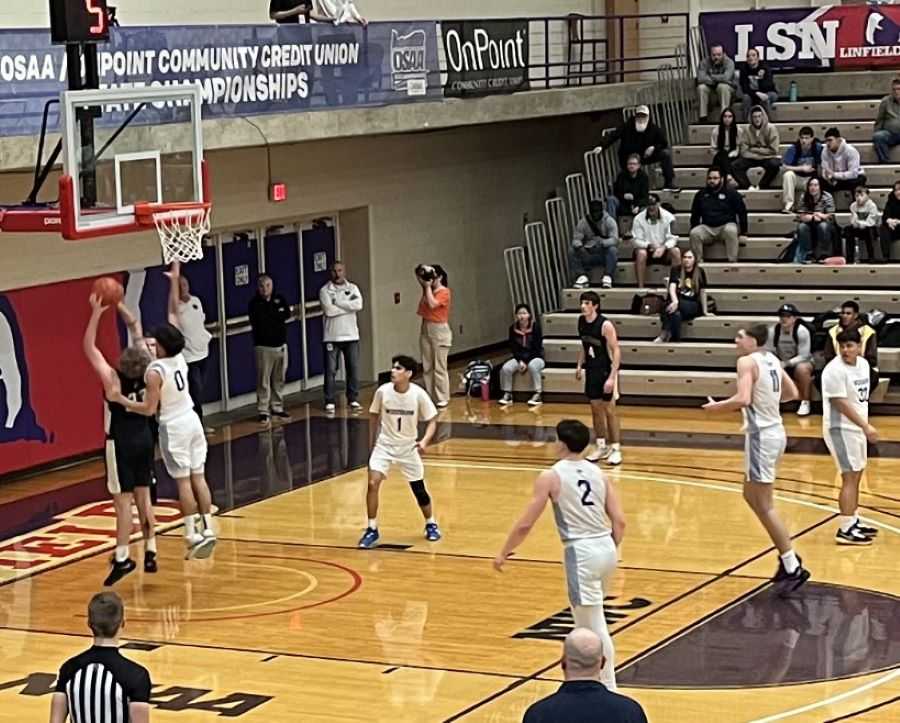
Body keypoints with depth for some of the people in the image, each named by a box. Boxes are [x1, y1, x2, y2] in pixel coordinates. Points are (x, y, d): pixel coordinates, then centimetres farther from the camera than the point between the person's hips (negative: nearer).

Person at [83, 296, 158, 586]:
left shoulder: (113, 379, -20)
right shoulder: (145, 373, -7)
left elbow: (89, 348, -17)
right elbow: (137, 330, 6)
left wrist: (96, 314, -16)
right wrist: (120, 306, 8)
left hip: (121, 442, -6)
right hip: (144, 438, 6)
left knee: (123, 500, -5)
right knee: (143, 495, 12)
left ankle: (122, 557, -6)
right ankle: (150, 552, 15)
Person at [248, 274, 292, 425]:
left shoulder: (280, 299, 8)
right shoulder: (255, 303, -4)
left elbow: (287, 314, -7)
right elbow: (257, 321, -17)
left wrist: (269, 317, -9)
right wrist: (277, 316, -9)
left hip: (281, 345, 4)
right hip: (263, 346, -4)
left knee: (279, 380, 10)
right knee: (263, 380, -5)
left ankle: (277, 408, 21)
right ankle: (263, 411, -1)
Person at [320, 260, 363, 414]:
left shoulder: (353, 288, 7)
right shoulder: (325, 290, -1)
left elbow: (358, 305, -12)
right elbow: (329, 310, -16)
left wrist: (337, 302, -12)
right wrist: (349, 306, -10)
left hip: (351, 335, 2)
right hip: (332, 336, -2)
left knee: (353, 368, 4)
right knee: (330, 370, -1)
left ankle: (353, 399, 14)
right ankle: (329, 401, 5)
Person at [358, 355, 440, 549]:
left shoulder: (418, 394, -17)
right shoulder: (383, 391, -14)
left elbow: (432, 421, -6)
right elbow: (374, 416, 4)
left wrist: (425, 441, -23)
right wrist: (372, 442, 9)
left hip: (408, 447, 0)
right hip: (384, 445, 0)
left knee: (419, 489, 7)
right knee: (373, 483, -17)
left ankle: (431, 524, 34)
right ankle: (372, 530, -4)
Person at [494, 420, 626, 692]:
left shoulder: (551, 477, -5)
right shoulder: (598, 473, 10)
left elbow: (525, 524, -5)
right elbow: (620, 521, 6)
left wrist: (503, 554, 8)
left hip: (581, 552, -7)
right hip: (606, 548, 7)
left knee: (595, 627, -3)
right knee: (586, 618, 24)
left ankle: (609, 689, -3)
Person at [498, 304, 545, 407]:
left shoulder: (535, 326, -13)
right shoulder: (513, 328, -3)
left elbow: (537, 348, -14)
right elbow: (513, 348, 1)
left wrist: (526, 362, -19)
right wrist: (520, 361, -14)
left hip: (535, 357, -4)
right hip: (519, 358, 4)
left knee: (532, 366, -38)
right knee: (505, 368, -24)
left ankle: (537, 395, -31)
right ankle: (507, 395, -8)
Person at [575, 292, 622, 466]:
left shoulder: (605, 325, -21)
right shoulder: (581, 321, 0)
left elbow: (616, 351, -20)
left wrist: (612, 377, -25)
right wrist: (579, 365, 9)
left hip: (606, 371, -7)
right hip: (591, 370, 7)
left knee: (609, 410, -2)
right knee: (595, 409, 11)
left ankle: (616, 448, 6)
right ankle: (602, 446, 21)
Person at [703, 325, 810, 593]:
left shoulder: (747, 362, -16)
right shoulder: (771, 360, 10)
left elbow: (743, 399, -28)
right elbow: (792, 393, 18)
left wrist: (716, 406, -13)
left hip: (761, 435, -9)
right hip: (774, 432, 9)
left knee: (764, 506, -2)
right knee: (751, 495, 21)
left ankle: (793, 569, 0)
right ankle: (787, 556, 23)